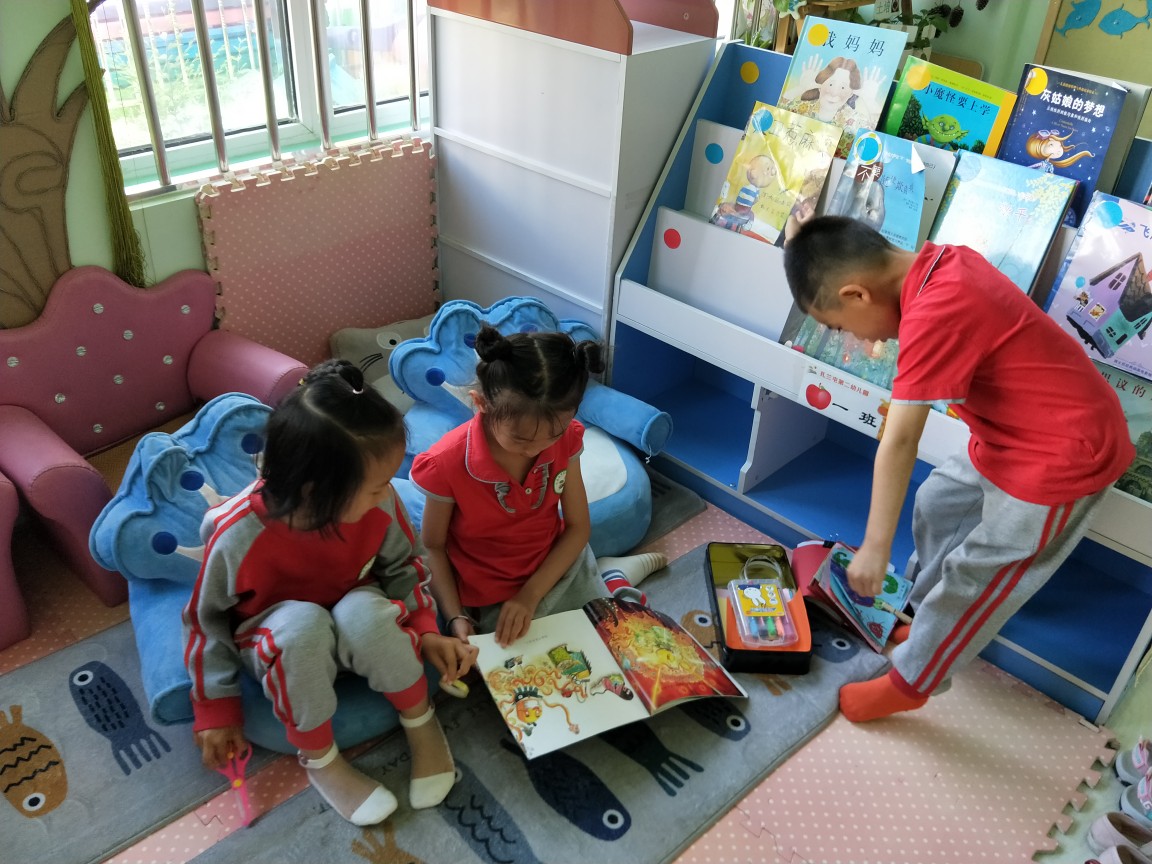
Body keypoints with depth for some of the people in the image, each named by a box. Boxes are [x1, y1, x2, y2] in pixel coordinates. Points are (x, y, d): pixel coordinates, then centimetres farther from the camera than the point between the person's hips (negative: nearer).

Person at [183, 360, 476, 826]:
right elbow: (206, 621, -13)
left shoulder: (379, 504, -24)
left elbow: (403, 564, -3)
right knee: (303, 623, -38)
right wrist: (215, 710, -6)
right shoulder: (238, 535, -31)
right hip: (279, 643, -2)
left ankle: (421, 723, -7)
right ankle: (319, 758, -13)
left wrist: (424, 630, -16)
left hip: (355, 619, 2)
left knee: (365, 611, -35)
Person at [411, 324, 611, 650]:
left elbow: (578, 528, -8)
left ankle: (616, 582, 29)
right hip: (493, 598, -2)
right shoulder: (446, 465, -26)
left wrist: (530, 595, -17)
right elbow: (433, 547, -10)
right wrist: (456, 618, -20)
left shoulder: (566, 438, -16)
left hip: (559, 567, 3)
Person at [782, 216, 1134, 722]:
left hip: (1064, 456, -9)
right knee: (937, 505, 22)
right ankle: (930, 621, 42)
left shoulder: (933, 315, -31)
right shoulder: (942, 261, -4)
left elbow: (898, 442, -26)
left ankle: (909, 682, 24)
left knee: (974, 578, 5)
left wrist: (875, 546, -19)